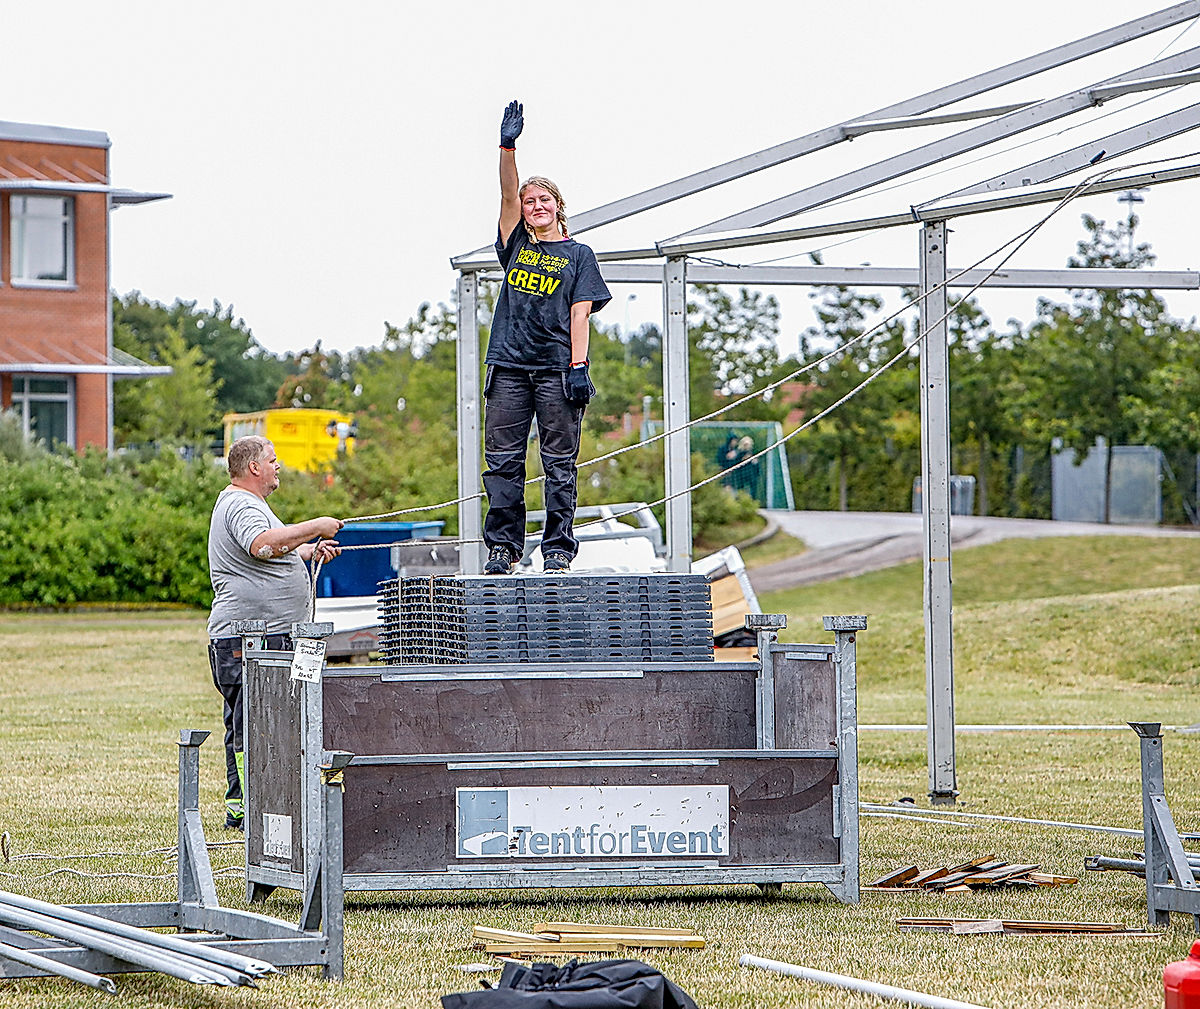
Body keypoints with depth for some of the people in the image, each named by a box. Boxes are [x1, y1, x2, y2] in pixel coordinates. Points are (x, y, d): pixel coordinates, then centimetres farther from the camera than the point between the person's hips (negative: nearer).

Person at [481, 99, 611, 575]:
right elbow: (508, 193, 2)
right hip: (510, 363, 3)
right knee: (503, 458, 0)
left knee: (559, 461, -3)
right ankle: (503, 546, 5)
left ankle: (558, 548, 0)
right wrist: (508, 146, -12)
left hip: (557, 366, -3)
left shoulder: (578, 255, 9)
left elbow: (580, 312, 0)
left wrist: (578, 366, -10)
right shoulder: (516, 244, 15)